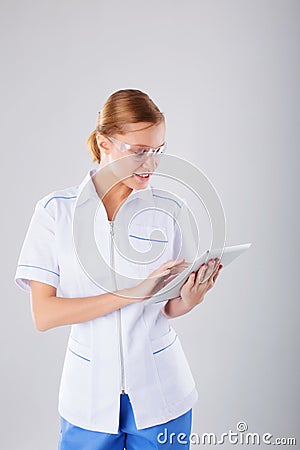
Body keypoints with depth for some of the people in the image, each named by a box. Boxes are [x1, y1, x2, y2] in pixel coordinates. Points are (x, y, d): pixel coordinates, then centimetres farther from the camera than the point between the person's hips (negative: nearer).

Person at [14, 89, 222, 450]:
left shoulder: (171, 211, -3)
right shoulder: (55, 210, -7)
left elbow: (169, 308, 2)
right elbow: (43, 315, -13)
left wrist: (189, 299, -21)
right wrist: (133, 292, -22)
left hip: (158, 391, 1)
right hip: (88, 392, -1)